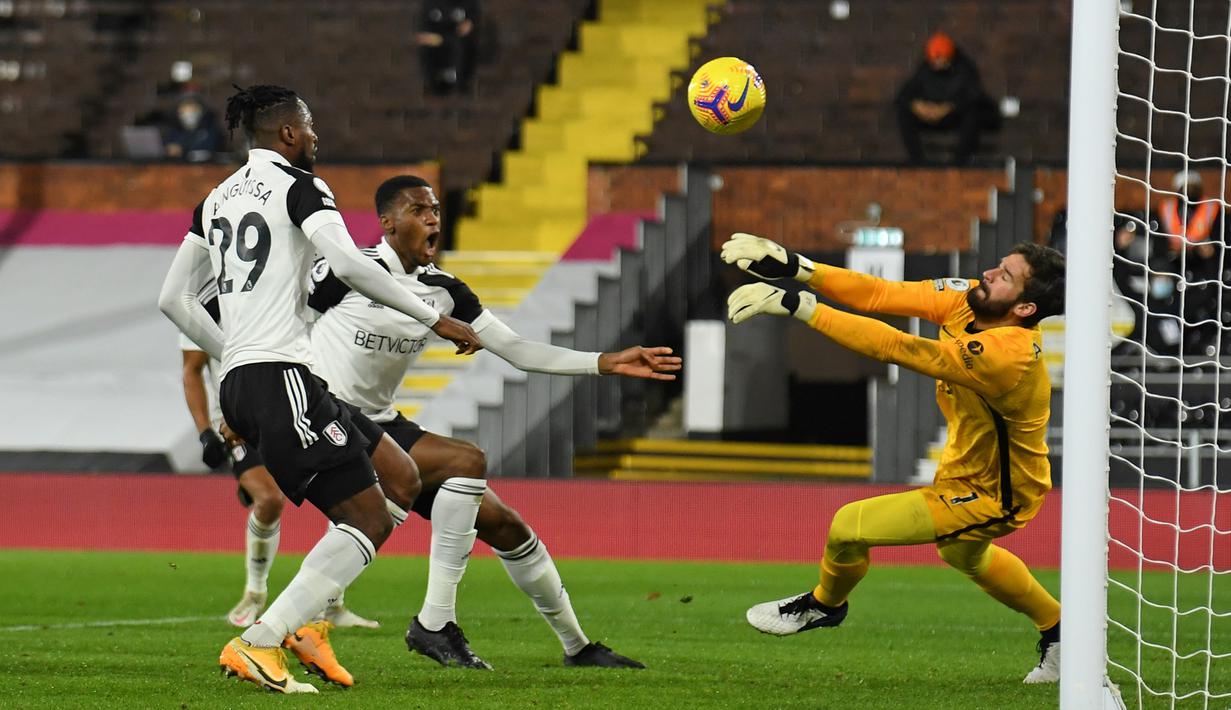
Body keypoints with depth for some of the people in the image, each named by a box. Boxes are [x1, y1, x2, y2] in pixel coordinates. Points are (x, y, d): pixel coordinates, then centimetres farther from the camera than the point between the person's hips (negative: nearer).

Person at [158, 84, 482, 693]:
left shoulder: (217, 199, 20)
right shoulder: (298, 186, -4)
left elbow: (173, 299, 22)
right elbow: (347, 262, -19)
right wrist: (435, 319, -14)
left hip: (238, 385, 9)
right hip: (282, 377, -9)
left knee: (400, 480, 15)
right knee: (368, 520, -8)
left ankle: (307, 621, 6)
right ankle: (257, 644, -17)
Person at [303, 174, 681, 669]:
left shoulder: (444, 291, 7)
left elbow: (517, 350, 8)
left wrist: (608, 364, 0)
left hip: (380, 424, 8)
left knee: (502, 524, 5)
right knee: (466, 461, -27)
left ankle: (577, 646, 22)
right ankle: (435, 623, -24)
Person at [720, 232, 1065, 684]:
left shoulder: (1006, 354, -38)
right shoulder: (967, 300, -14)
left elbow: (893, 347, -42)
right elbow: (880, 295, -17)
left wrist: (798, 306, -43)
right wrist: (794, 268, -28)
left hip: (989, 497, -9)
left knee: (849, 527, -10)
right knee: (962, 553, 36)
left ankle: (825, 604, 23)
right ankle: (1056, 628, 54)